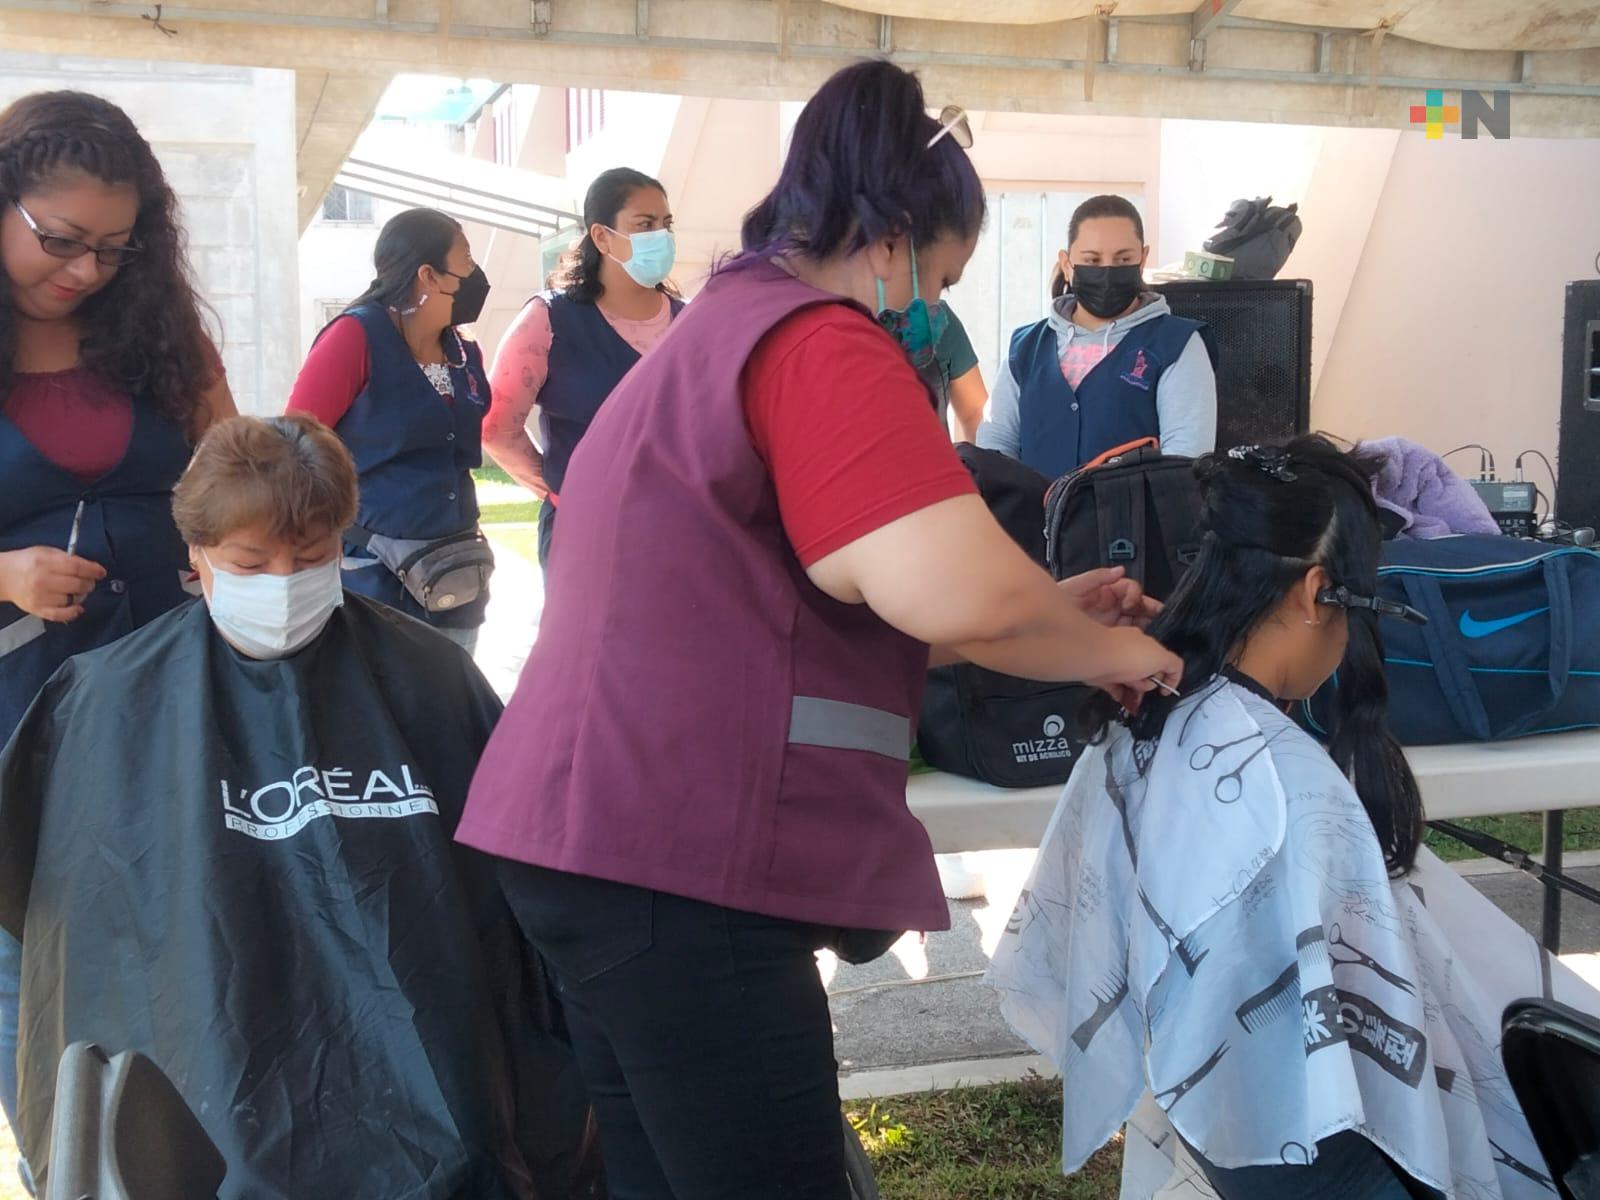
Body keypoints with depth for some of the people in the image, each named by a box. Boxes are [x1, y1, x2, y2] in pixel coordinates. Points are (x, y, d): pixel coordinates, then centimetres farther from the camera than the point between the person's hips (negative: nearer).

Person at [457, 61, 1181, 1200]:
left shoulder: (720, 330, 23)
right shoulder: (818, 341, -11)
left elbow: (842, 599, 28)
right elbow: (958, 590, -23)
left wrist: (1051, 612, 21)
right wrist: (1110, 649, -3)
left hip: (606, 835, 11)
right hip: (676, 854, -11)